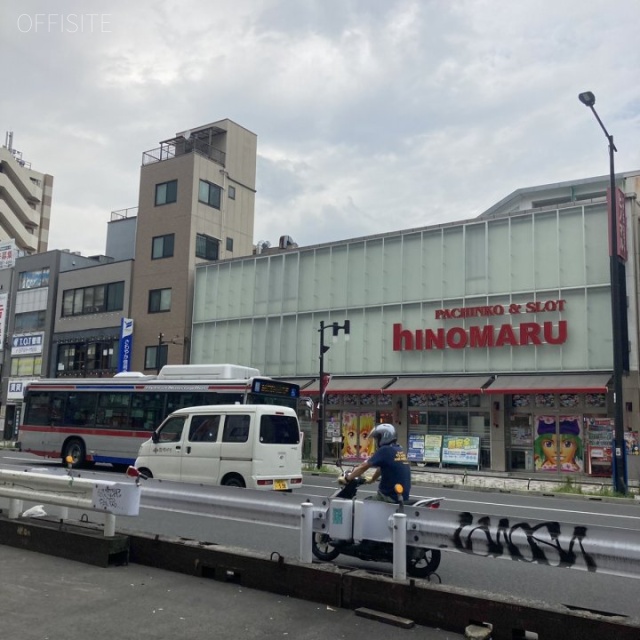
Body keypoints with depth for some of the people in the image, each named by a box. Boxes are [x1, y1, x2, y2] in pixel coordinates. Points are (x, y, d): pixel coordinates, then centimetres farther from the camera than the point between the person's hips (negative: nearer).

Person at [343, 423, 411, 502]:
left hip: (390, 497, -8)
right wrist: (371, 479, 36)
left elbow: (363, 466, -9)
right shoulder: (400, 450, 11)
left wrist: (348, 477, 3)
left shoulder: (385, 450, -13)